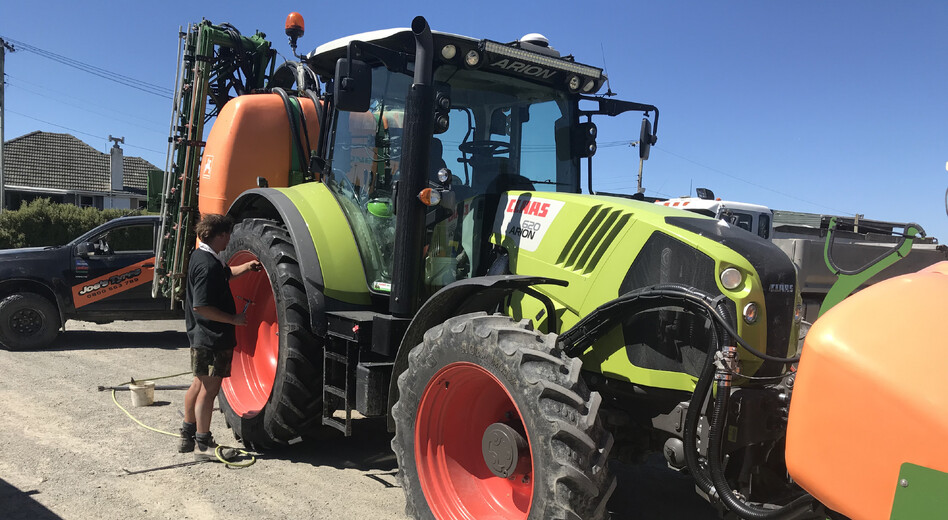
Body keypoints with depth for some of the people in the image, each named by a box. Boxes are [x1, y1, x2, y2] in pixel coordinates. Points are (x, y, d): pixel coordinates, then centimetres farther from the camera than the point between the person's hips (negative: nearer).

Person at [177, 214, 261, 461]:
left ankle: (188, 436, 31)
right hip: (213, 338, -11)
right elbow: (201, 306, -27)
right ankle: (203, 444, 8)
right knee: (209, 387, -2)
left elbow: (226, 273, 29)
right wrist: (234, 319, -21)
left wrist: (246, 267, 18)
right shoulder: (208, 265, -23)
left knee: (200, 383, 19)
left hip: (202, 335, 11)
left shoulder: (201, 256, 10)